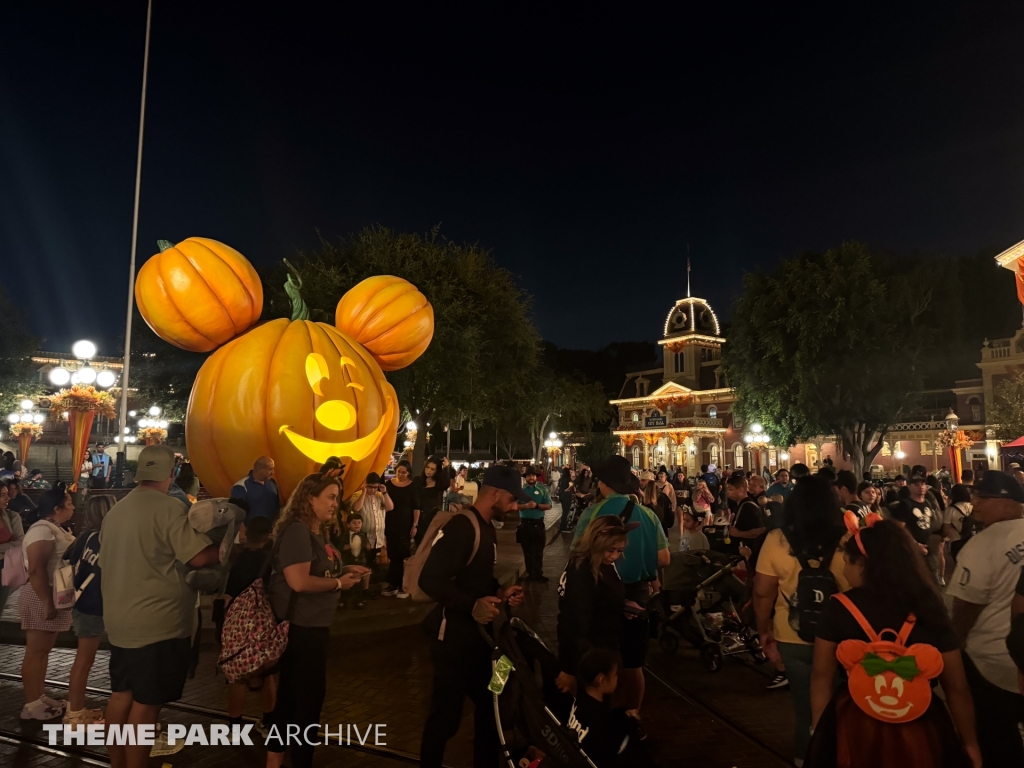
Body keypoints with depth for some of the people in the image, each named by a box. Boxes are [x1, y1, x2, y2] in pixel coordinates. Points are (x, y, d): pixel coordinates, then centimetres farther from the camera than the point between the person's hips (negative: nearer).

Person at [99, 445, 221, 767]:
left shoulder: (115, 511, 9)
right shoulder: (168, 507, -17)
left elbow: (108, 564, 19)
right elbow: (199, 557, -23)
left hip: (119, 620, 8)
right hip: (158, 623, -8)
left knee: (122, 693, 18)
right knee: (146, 702, 1)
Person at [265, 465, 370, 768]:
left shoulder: (317, 531, 8)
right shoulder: (297, 530, -22)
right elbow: (299, 581, -32)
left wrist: (345, 570, 5)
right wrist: (339, 583, -19)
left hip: (311, 624, 10)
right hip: (300, 626, -10)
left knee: (291, 694, 21)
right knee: (309, 697, 5)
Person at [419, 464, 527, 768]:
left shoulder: (487, 529, 10)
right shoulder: (462, 527, -22)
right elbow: (429, 579, -29)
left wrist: (500, 592, 3)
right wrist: (471, 606, -33)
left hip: (478, 633, 10)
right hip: (454, 636, -9)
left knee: (490, 703, 20)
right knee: (445, 714, 5)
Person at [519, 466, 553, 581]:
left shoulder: (542, 489, 0)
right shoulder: (520, 489, -1)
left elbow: (548, 505, -4)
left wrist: (537, 505, -19)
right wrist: (525, 505, -21)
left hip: (538, 523, 0)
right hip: (525, 523, 0)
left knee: (539, 550, 7)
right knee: (527, 550, 10)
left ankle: (538, 573, 15)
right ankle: (530, 573, 20)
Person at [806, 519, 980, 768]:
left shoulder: (839, 609, -12)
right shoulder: (930, 609, -9)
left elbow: (821, 676, -5)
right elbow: (957, 687, -2)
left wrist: (819, 731, 8)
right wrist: (970, 742, 13)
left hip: (854, 726, -1)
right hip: (921, 728, 2)